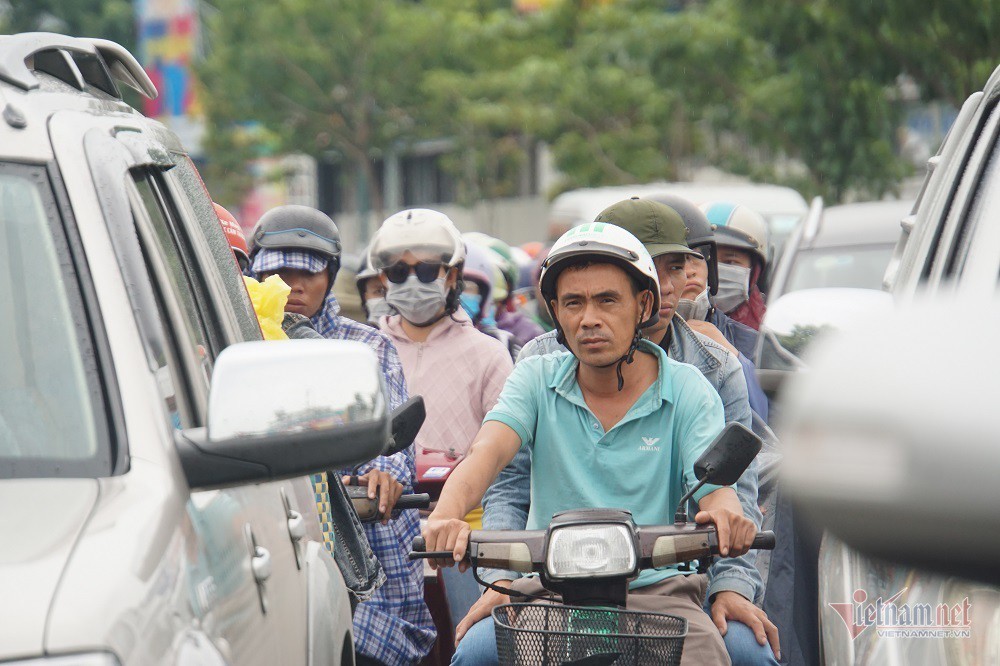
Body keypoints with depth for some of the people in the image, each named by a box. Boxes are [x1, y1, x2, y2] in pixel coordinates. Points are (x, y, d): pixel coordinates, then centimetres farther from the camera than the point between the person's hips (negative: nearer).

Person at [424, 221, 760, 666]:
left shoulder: (687, 391, 3)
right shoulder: (536, 380, 7)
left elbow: (714, 483, -9)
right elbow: (488, 452, -10)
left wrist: (724, 511, -36)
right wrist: (446, 513, -33)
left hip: (658, 591, -1)